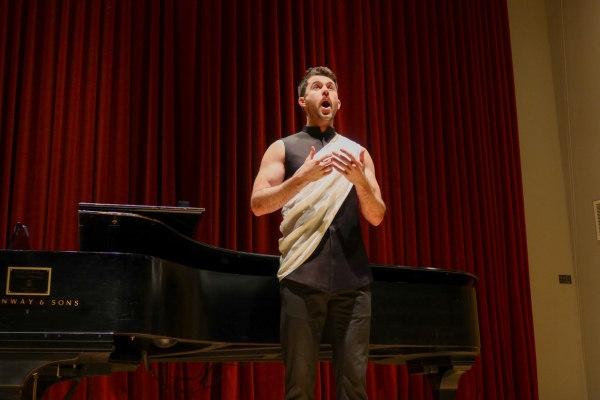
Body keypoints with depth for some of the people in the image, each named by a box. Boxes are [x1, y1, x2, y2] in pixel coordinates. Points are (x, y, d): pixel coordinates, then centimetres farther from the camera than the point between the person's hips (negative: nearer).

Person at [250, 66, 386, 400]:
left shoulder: (356, 152, 16)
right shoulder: (284, 148, 10)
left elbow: (376, 216, 9)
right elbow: (258, 204, -2)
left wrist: (360, 180, -10)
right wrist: (302, 177, -15)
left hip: (352, 278, 2)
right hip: (302, 277, -2)